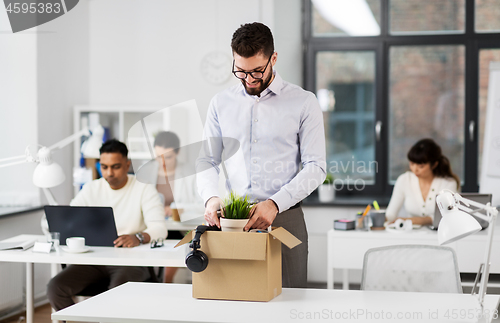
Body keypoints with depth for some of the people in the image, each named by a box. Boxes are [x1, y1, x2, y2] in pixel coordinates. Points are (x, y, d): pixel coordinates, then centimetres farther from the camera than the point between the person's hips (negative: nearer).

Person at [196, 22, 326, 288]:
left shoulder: (303, 103, 1)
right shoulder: (221, 103, 11)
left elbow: (315, 166, -3)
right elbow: (206, 160, 12)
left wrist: (275, 204, -16)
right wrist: (211, 197, -9)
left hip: (284, 218, -2)